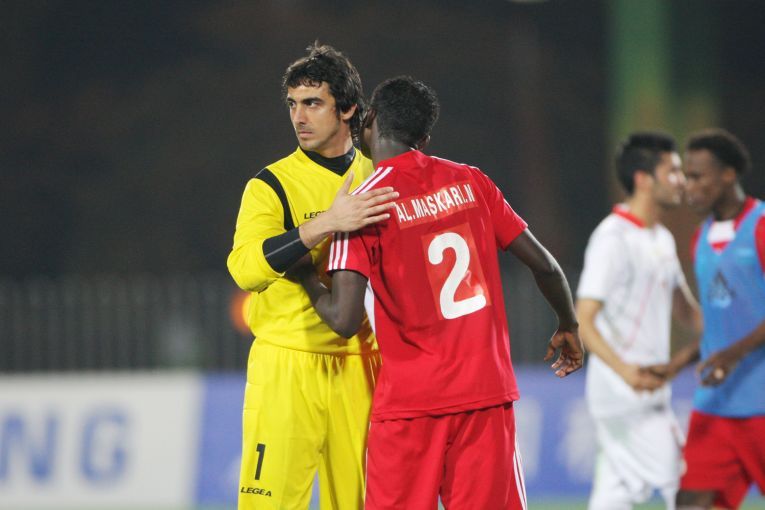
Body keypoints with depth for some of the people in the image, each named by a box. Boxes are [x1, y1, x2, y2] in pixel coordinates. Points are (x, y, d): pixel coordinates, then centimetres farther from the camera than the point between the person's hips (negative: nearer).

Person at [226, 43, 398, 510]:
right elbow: (245, 266, -21)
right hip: (287, 366, -4)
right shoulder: (271, 186, -3)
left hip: (357, 366, 4)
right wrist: (326, 223, -31)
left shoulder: (376, 179, 10)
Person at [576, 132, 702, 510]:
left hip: (650, 392, 9)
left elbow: (684, 311, 26)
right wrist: (627, 372, -35)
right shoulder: (613, 239, -15)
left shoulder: (662, 240, 15)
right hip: (624, 394, -9)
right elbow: (582, 321, -21)